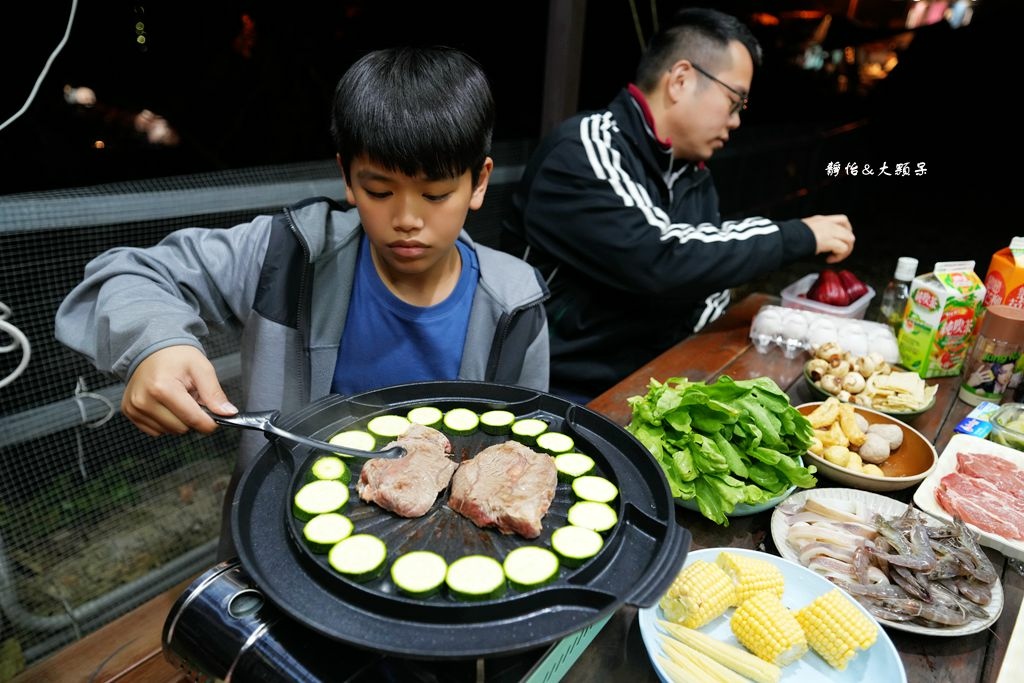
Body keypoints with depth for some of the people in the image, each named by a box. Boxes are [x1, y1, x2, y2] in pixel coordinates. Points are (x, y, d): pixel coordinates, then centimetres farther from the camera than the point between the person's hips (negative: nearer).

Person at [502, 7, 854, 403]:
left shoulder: (693, 174, 8)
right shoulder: (585, 151, -16)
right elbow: (657, 264, -28)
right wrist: (798, 237, -16)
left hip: (647, 381, 8)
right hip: (562, 394, -7)